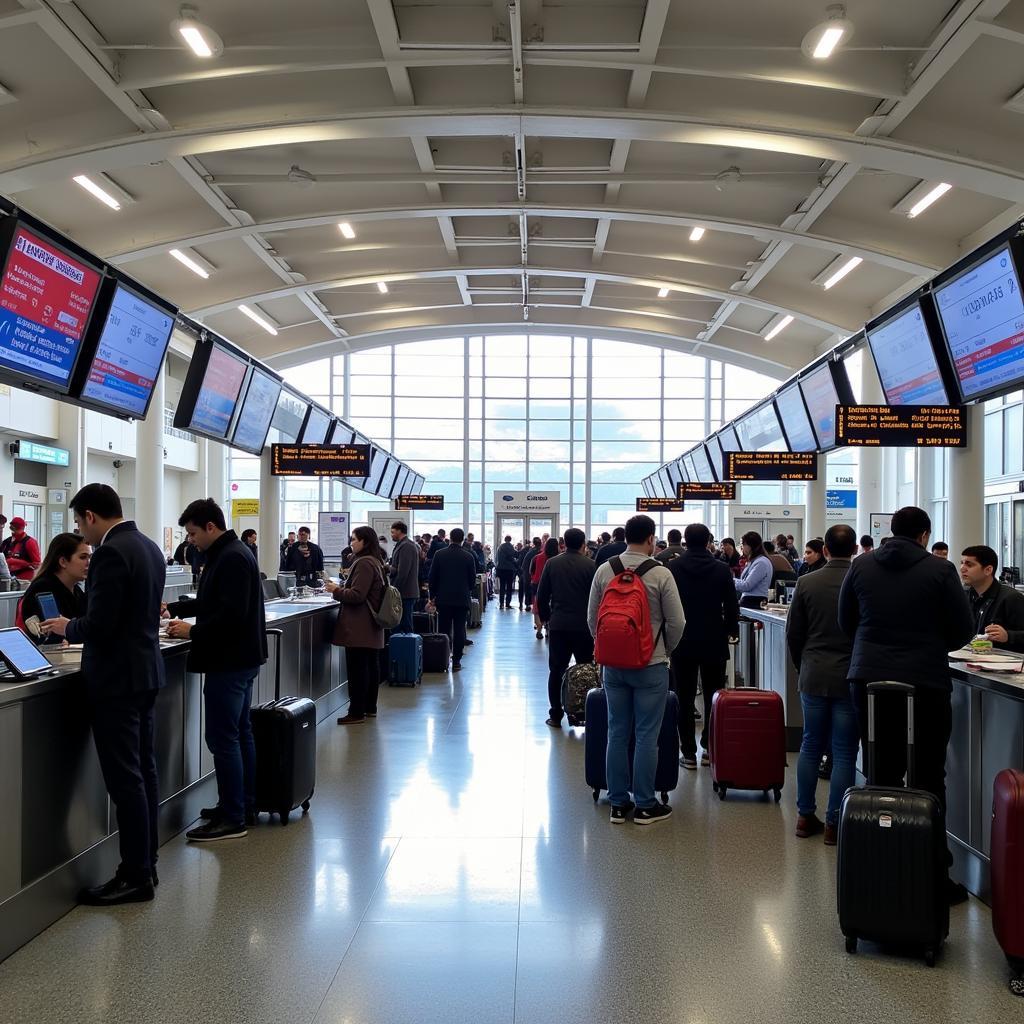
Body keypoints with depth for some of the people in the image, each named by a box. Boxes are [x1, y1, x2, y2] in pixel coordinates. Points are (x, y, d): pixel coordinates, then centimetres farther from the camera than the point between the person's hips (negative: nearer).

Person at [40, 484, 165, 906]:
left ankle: (135, 877, 4)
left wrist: (67, 627, -3)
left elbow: (99, 625, -22)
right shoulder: (149, 547, 11)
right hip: (145, 671, 10)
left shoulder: (110, 553, -19)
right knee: (143, 772, 14)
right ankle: (145, 862, 23)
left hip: (117, 680, -10)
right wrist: (80, 626, 20)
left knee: (125, 779, -3)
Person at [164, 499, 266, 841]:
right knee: (239, 733, 16)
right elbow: (211, 603, 25)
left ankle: (232, 819, -2)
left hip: (229, 662, -11)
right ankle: (244, 807, 24)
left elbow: (232, 613, -25)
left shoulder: (231, 558, -18)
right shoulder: (233, 553, 15)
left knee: (223, 738, -7)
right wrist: (174, 608, 20)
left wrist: (192, 631, -17)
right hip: (241, 658, 11)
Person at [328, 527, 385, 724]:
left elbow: (357, 595, -20)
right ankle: (370, 708, 22)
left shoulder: (364, 563, -16)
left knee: (357, 668, -7)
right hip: (372, 626, 11)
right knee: (371, 666, 14)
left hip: (359, 628, -11)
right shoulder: (375, 562, 16)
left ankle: (356, 713, -5)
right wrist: (341, 588, 19)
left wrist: (336, 590, -6)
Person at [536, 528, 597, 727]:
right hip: (584, 626, -1)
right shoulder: (590, 565, -7)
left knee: (556, 670, 8)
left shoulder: (552, 564, 0)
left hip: (558, 625, 2)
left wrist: (545, 618, 15)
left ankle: (556, 715, 9)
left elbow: (542, 596, 2)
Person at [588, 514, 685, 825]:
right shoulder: (661, 574, -12)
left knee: (617, 734, 11)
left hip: (613, 664, 4)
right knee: (647, 736, 4)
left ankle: (618, 803, 17)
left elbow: (592, 618, 4)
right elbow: (676, 622, -9)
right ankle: (645, 805, 11)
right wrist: (665, 650, 9)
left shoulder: (604, 570, -1)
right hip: (650, 666, -4)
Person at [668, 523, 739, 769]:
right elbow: (732, 605, -1)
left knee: (685, 698, 5)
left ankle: (689, 752, 4)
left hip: (682, 642, -1)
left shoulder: (673, 568, -7)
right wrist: (731, 630, 16)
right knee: (713, 698, 12)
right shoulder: (721, 569, -5)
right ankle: (710, 747, 16)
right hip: (714, 642, 1)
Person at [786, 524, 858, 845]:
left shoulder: (806, 583, -4)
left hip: (813, 677, 2)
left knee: (811, 746, 14)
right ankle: (834, 823, 8)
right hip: (851, 679, -2)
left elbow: (793, 634, 2)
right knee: (844, 752, 5)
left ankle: (805, 816, 19)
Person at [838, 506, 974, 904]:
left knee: (881, 775, 11)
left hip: (870, 679, 4)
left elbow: (846, 622, 12)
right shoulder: (939, 570, -6)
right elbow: (963, 630, 0)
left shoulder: (862, 566, 3)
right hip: (925, 682, -3)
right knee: (928, 780, 4)